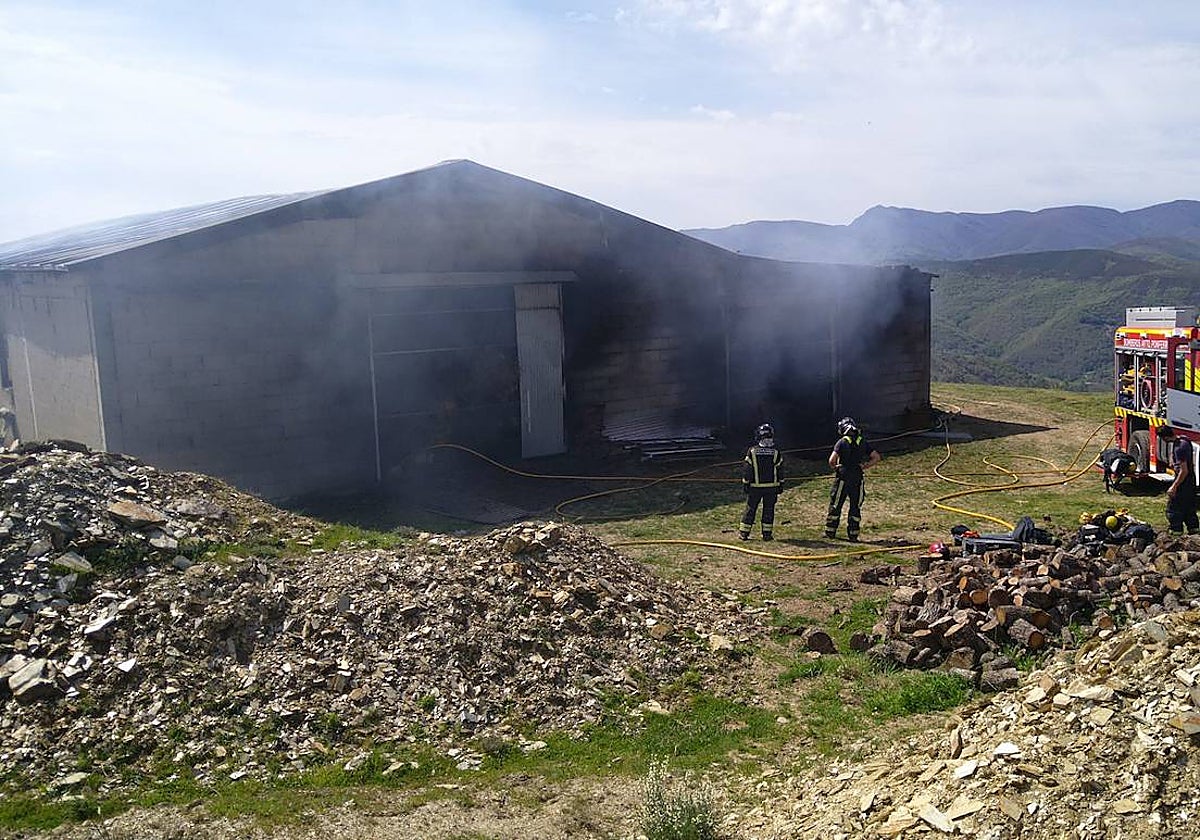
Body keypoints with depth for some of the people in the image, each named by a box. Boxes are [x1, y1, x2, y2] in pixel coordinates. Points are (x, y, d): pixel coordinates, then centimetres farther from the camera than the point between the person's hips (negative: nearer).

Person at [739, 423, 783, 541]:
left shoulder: (752, 452, -7)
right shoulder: (776, 453, -3)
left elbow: (746, 470, -5)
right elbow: (780, 471, 2)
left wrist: (745, 484, 2)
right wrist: (780, 485, 11)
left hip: (755, 487, -1)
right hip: (771, 487, 1)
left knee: (750, 509, 7)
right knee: (768, 510, 8)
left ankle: (744, 532, 10)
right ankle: (767, 534, 8)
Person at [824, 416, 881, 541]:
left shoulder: (842, 442, -8)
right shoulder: (863, 442, 6)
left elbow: (832, 460, -17)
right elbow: (877, 457, 5)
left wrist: (834, 468, 3)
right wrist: (863, 466, 6)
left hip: (843, 478, -3)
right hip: (858, 479, 4)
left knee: (835, 506, 7)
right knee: (855, 508, 10)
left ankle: (830, 533, 12)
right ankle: (853, 535, 10)